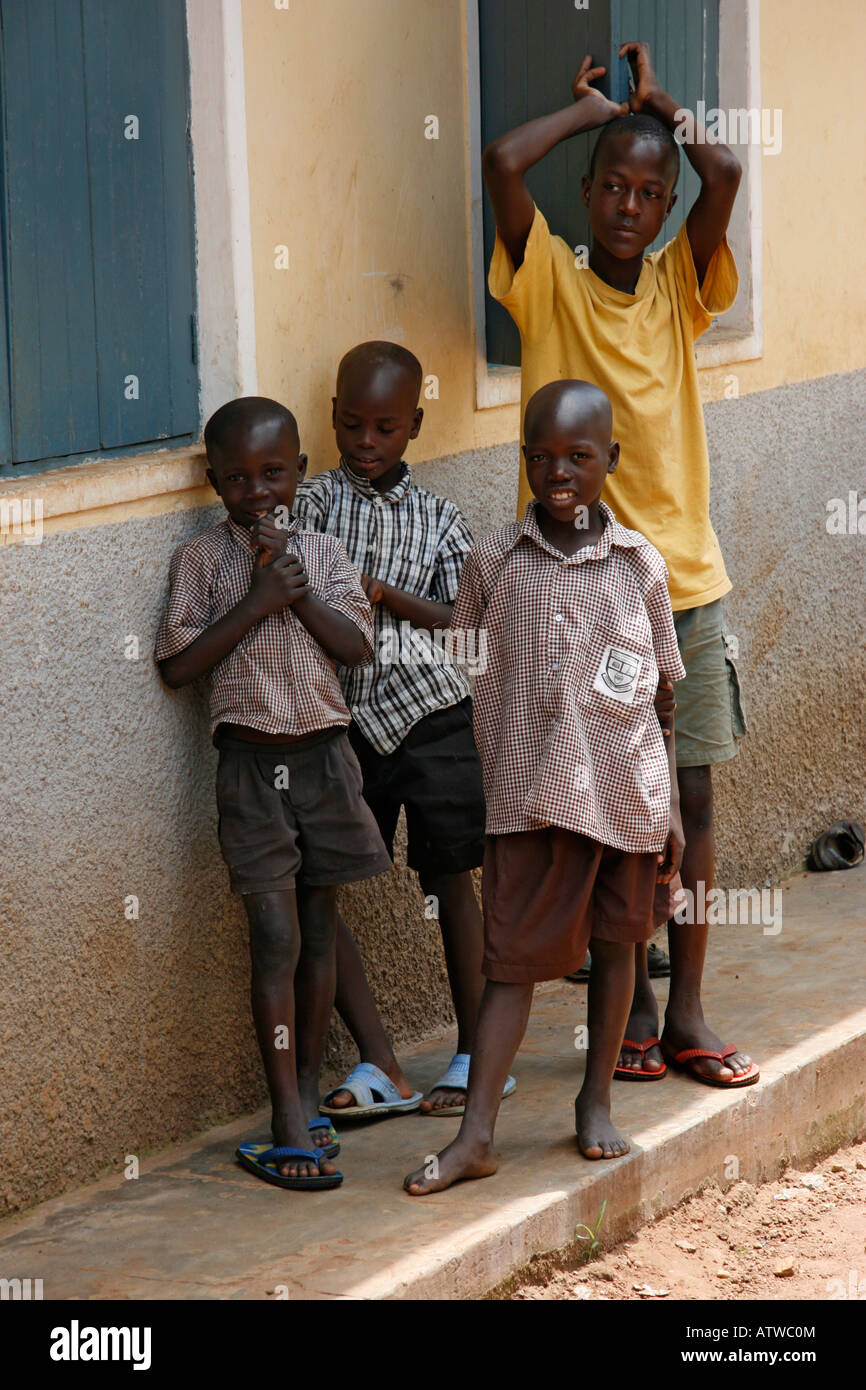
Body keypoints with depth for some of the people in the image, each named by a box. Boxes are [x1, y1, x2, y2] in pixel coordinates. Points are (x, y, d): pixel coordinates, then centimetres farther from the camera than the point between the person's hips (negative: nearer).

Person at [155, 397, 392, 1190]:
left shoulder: (323, 555, 6)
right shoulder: (201, 561, -2)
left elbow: (358, 647, -3)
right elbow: (179, 666, -10)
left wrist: (299, 590, -14)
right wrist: (257, 600, -15)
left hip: (324, 756, 3)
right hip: (251, 761, -3)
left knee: (319, 931, 10)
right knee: (275, 939, -8)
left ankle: (308, 1091, 21)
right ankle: (289, 1122, -7)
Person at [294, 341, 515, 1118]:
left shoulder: (437, 519, 7)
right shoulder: (313, 503, 7)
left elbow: (461, 619, 0)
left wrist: (386, 594, -12)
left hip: (431, 711, -1)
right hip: (342, 721, 1)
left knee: (450, 880, 5)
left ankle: (478, 1054, 16)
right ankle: (380, 1068, 1)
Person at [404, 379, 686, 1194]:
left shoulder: (639, 565, 1)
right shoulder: (494, 561, -1)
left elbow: (662, 695, 6)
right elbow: (468, 687, 5)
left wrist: (671, 806, 5)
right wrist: (479, 786, 2)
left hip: (626, 790, 2)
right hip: (530, 792, -2)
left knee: (615, 942, 13)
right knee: (513, 957, -4)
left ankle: (597, 1099, 29)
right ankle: (475, 1135, -5)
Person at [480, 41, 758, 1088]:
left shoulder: (681, 288, 5)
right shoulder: (550, 284, -2)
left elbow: (724, 172, -12)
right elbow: (502, 162, -17)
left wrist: (659, 105, 3)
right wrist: (594, 109, -2)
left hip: (685, 583, 3)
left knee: (692, 796, 6)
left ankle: (687, 1013, 15)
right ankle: (632, 1003, 17)